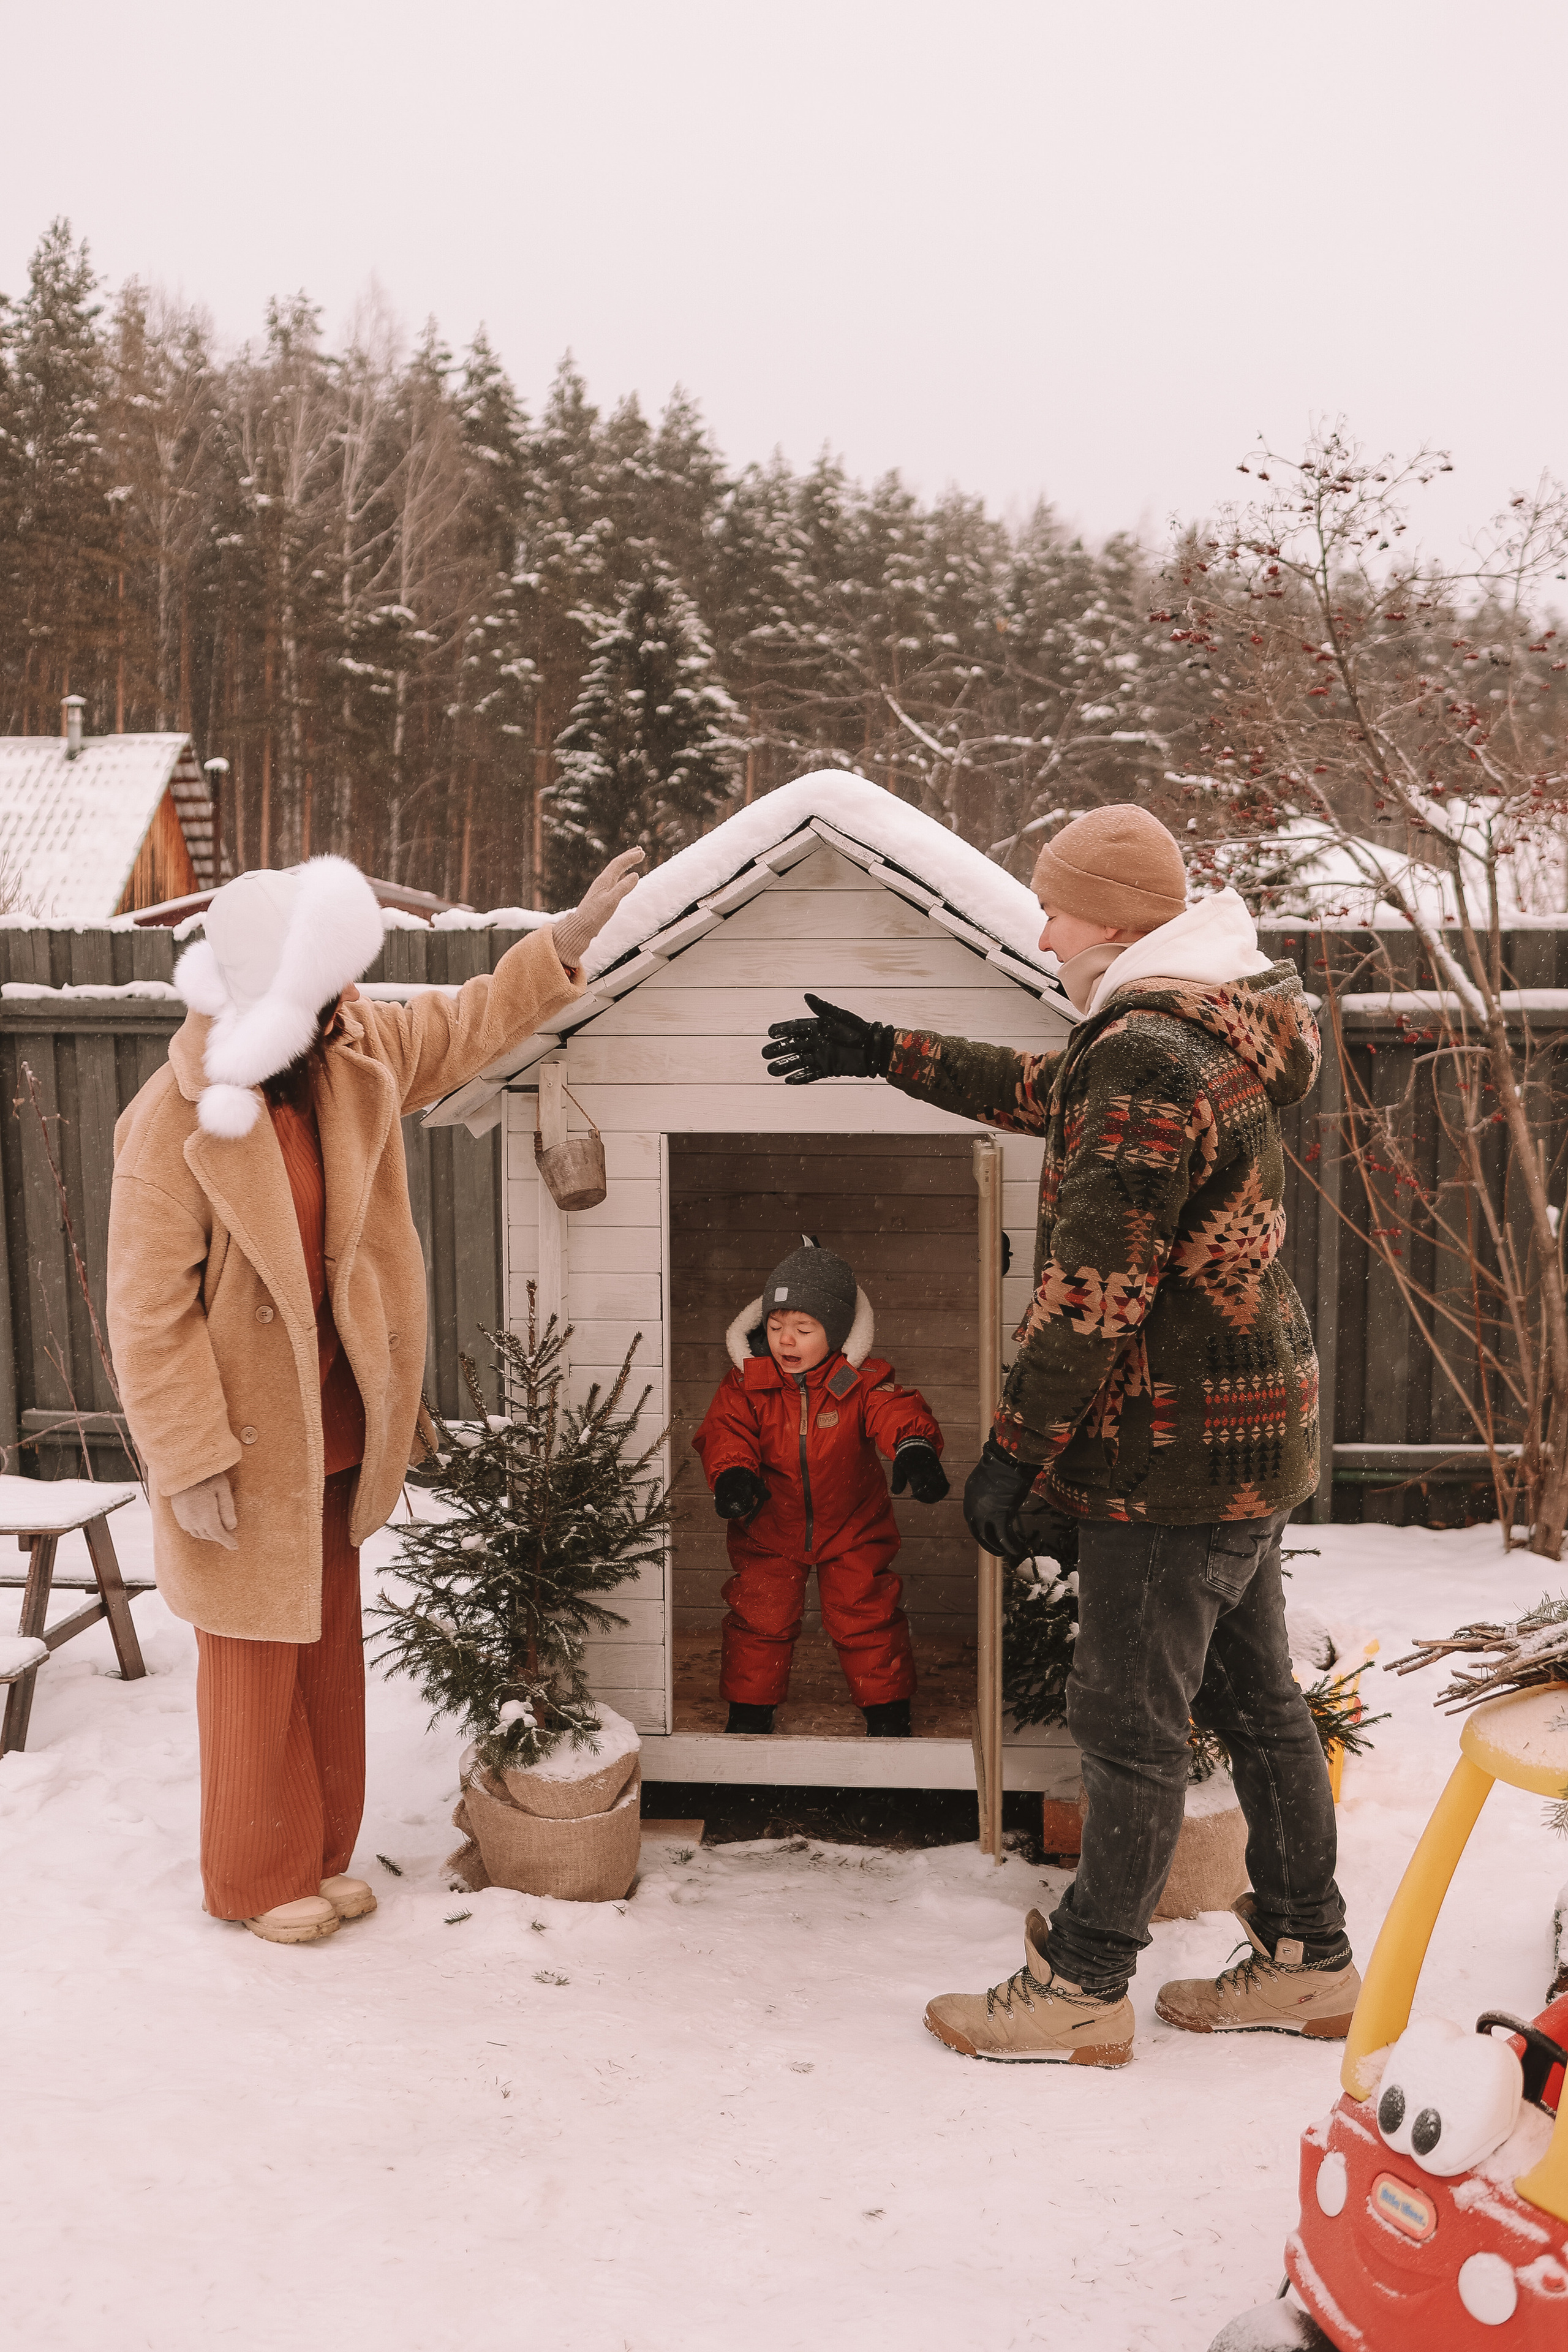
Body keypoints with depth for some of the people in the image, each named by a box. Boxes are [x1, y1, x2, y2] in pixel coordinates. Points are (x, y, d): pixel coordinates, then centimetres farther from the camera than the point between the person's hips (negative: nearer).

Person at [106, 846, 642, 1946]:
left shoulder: (356, 1056, -4)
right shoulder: (175, 1121, -23)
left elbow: (470, 1023, 12)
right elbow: (150, 1313, -20)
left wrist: (572, 935, 4)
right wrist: (192, 1464, -21)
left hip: (333, 1424, 7)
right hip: (246, 1438, -7)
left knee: (331, 1647, 18)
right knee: (257, 1660, 8)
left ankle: (323, 1852, 35)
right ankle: (255, 1877, 27)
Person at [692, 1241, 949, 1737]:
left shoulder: (861, 1380, -16)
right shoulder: (746, 1382, -11)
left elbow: (897, 1411, -29)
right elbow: (725, 1431, -17)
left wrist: (915, 1446, -52)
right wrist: (731, 1472, -39)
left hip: (851, 1530, -1)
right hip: (768, 1531, 1)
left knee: (865, 1615, 5)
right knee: (759, 1617, 6)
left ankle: (887, 1709, 24)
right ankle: (749, 1709, 26)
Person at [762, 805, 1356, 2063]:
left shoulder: (1147, 1062, -21)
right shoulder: (1214, 1035, 13)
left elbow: (1096, 1288, -24)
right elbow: (1040, 1088, 28)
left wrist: (1015, 1451, -19)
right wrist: (886, 1052, 32)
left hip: (1181, 1446, -10)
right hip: (1249, 1432, 10)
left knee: (1132, 1722, 0)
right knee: (1254, 1700, 16)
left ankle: (1081, 1992, 12)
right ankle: (1305, 1960, 27)